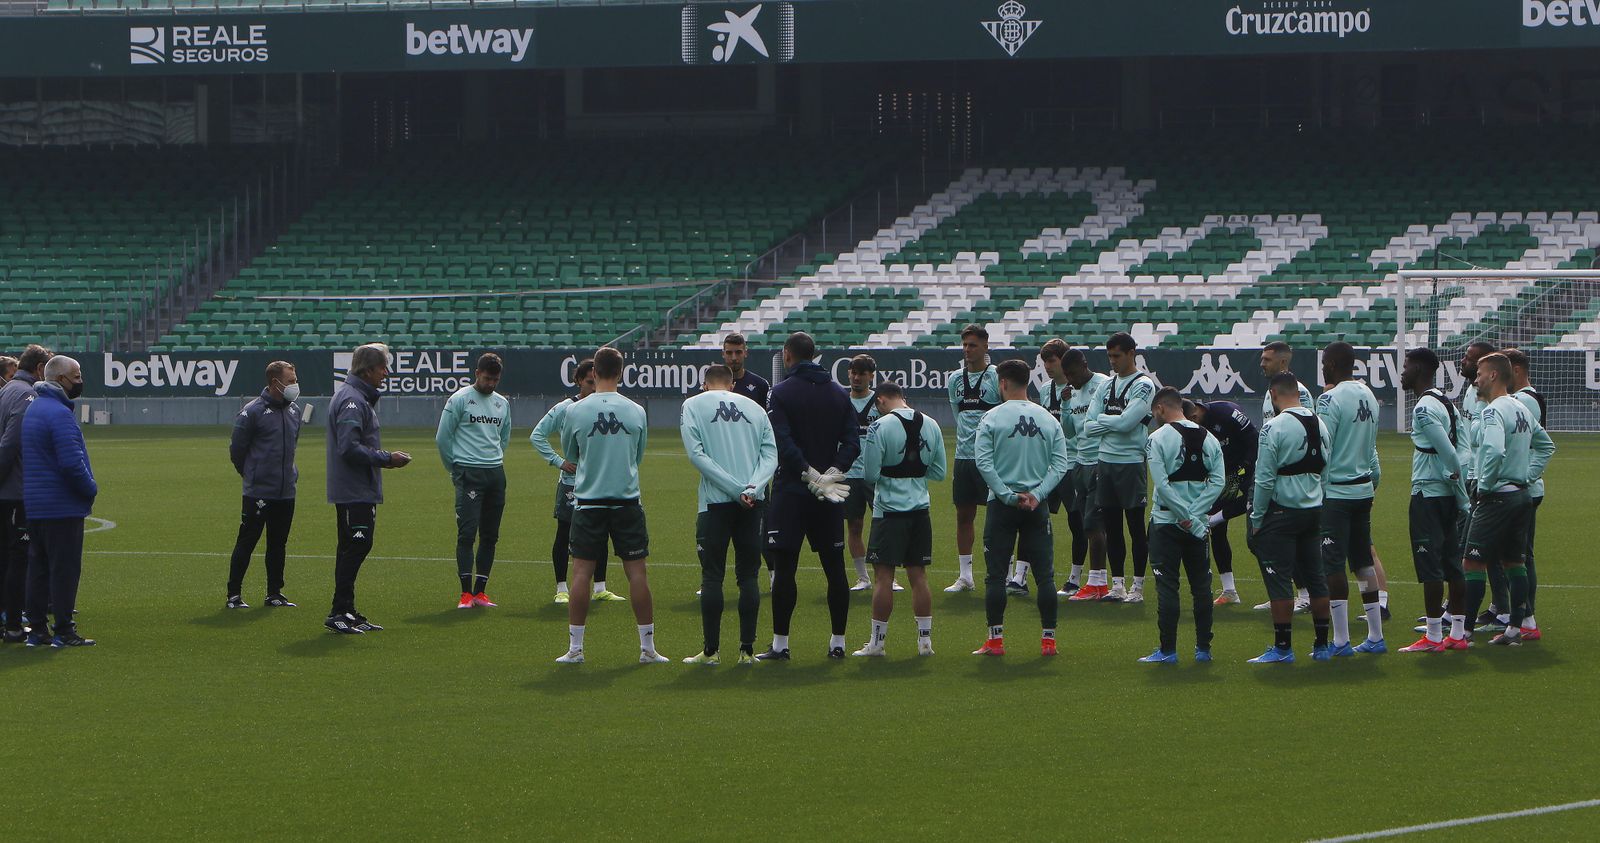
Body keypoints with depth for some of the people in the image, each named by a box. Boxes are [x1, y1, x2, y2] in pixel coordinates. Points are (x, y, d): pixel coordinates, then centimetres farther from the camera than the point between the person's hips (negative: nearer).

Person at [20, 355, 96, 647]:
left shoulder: (32, 409, 14)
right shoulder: (59, 414, -18)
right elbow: (71, 462, -24)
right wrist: (91, 489, -8)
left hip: (34, 506, 9)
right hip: (62, 507, -9)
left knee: (38, 567, 12)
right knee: (64, 568, -4)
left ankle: (37, 629, 14)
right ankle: (63, 631, -4)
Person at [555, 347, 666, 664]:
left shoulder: (576, 411, -5)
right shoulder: (636, 412, -2)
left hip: (588, 500, -1)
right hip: (627, 500, 1)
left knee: (582, 572, 4)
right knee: (637, 571, 4)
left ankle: (575, 647, 3)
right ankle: (648, 647, 6)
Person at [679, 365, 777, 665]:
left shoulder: (693, 406, 4)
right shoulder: (755, 408, 14)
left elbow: (696, 454, -7)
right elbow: (770, 454, 2)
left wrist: (736, 489, -11)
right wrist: (752, 488, -11)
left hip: (715, 502, -3)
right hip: (754, 504, 3)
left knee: (712, 576, 2)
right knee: (748, 576, 7)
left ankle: (711, 649, 2)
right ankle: (747, 649, 5)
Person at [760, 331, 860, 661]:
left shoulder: (781, 393, -6)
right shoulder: (839, 394, 9)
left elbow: (783, 444, -18)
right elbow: (853, 442, 1)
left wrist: (810, 475, -18)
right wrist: (832, 473, -8)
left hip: (791, 491, -4)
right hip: (830, 498, 4)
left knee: (784, 567, -2)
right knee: (835, 567, 8)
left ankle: (780, 643, -3)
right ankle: (838, 641, 10)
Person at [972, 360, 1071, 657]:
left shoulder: (992, 418, -5)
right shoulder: (1048, 420, 5)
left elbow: (983, 462, -13)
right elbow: (1060, 465, 0)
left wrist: (1008, 496, -10)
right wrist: (1036, 495, -6)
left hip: (1002, 505, -3)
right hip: (1037, 508, 3)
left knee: (996, 574, 3)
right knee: (1045, 574, 6)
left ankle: (995, 639, 0)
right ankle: (1048, 640, 4)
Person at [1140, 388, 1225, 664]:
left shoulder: (1158, 439, -10)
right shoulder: (1209, 439, 6)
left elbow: (1162, 485, -17)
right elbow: (1217, 482, -1)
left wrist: (1187, 519, -14)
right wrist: (1195, 515, -6)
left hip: (1166, 522, -5)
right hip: (1200, 521, 5)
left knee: (1167, 587, -1)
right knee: (1201, 586, 11)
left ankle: (1167, 649, -2)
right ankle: (1203, 648, 14)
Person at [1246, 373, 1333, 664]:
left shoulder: (1275, 427, -14)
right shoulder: (1319, 424, 7)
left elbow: (1265, 478, -14)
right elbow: (1325, 473, 13)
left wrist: (1256, 519, -6)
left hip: (1282, 510, -7)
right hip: (1314, 509, 7)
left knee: (1279, 581, -2)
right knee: (1315, 578, 12)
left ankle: (1283, 647, -3)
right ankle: (1322, 645, 16)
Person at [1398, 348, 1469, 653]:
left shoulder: (1424, 408, -15)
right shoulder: (1447, 404, 14)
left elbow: (1449, 453, -21)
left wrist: (1462, 495, -14)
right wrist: (1463, 501, 12)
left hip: (1427, 492, -9)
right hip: (1447, 493, 9)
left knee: (1429, 565, -6)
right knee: (1451, 563, 11)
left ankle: (1433, 636, -5)